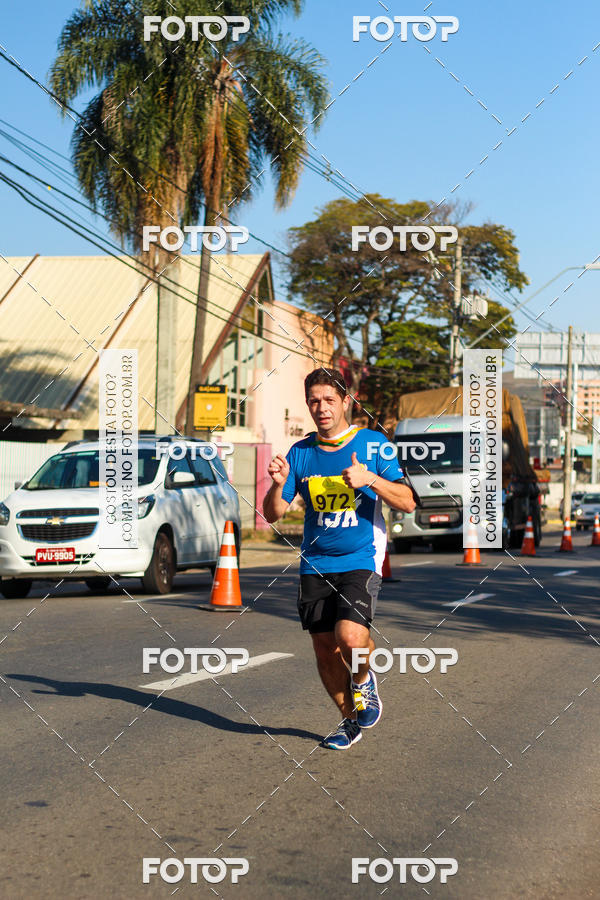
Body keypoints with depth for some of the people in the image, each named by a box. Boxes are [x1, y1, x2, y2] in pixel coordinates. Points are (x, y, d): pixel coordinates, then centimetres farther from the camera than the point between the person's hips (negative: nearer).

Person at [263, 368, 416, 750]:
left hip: (361, 560, -3)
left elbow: (407, 502, -6)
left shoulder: (374, 444, -2)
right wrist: (278, 485, -16)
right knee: (325, 650, 6)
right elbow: (273, 514, 5)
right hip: (315, 565, 4)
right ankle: (350, 719, 29)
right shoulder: (300, 453, 5)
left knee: (350, 637, -23)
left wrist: (370, 479, -22)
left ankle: (364, 680, 11)